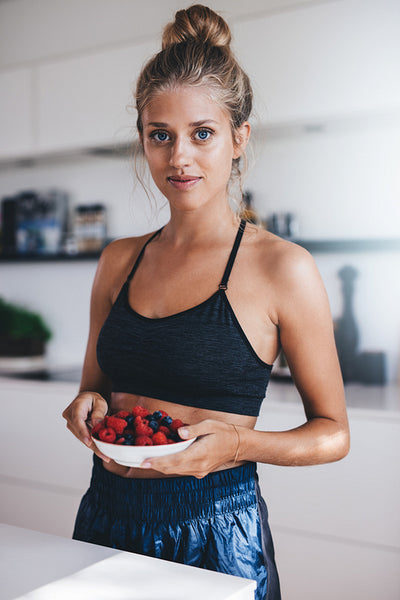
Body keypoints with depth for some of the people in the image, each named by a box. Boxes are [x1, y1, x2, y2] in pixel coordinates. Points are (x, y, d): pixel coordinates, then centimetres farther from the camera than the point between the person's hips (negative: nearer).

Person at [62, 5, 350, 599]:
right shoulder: (119, 261, 4)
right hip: (107, 517, 5)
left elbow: (332, 432, -4)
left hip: (215, 534, -4)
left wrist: (238, 444, -21)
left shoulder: (281, 267, -10)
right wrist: (89, 408, -7)